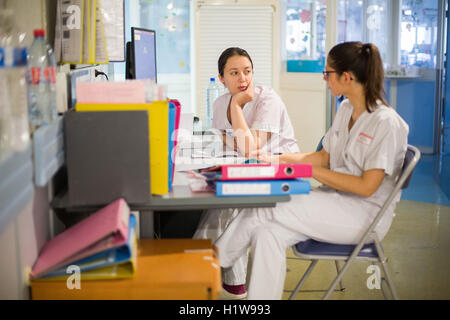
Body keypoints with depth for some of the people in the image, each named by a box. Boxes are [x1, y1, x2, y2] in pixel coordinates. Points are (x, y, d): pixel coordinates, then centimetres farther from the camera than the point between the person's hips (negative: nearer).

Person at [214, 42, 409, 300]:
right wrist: (278, 160, 5)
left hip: (365, 214, -8)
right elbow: (325, 157, 17)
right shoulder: (346, 109, 10)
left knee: (263, 210, -20)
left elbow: (366, 187, -19)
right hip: (335, 200, 8)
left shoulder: (386, 122, -16)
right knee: (269, 233, -19)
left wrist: (311, 171, -18)